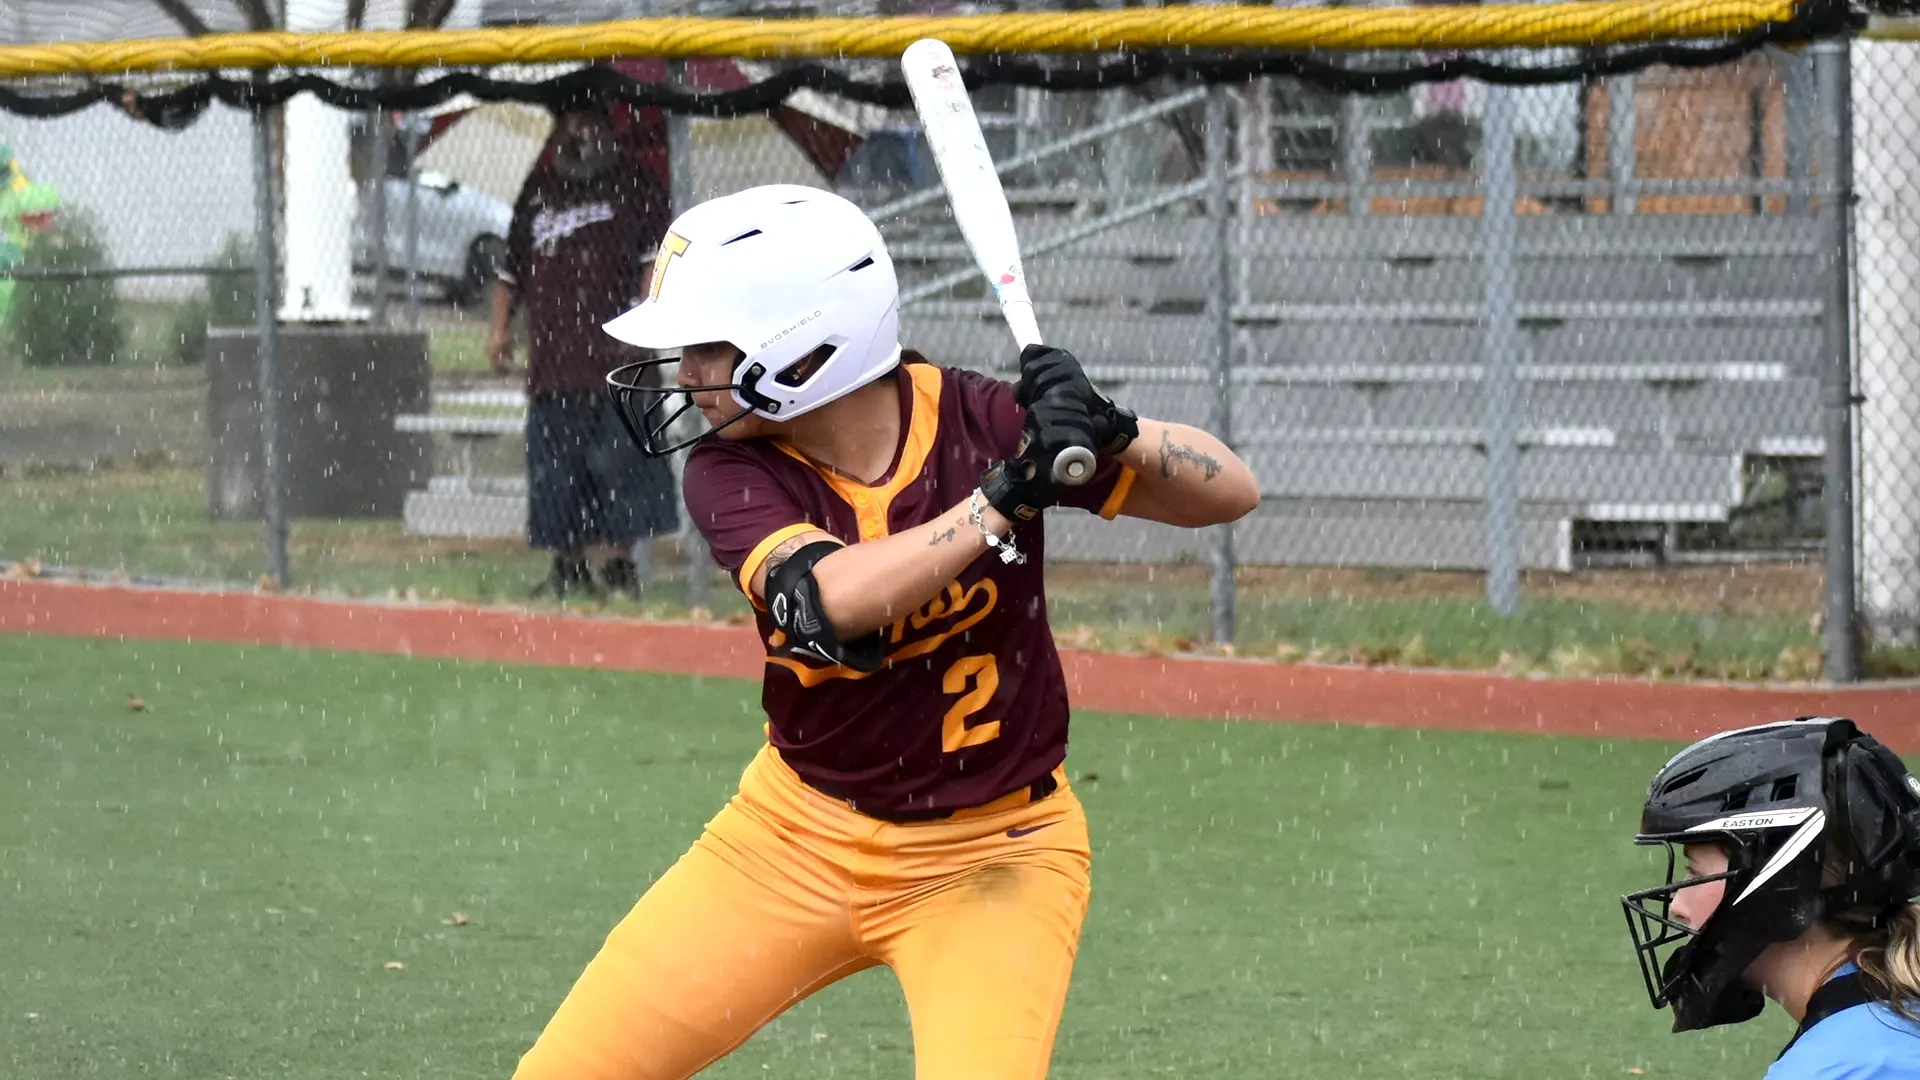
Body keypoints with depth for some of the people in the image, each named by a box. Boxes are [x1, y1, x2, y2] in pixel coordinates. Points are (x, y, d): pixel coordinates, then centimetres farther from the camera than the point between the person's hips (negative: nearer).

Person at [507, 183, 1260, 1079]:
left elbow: (1231, 492, -14)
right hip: (799, 833, 3)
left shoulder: (972, 423, -16)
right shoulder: (731, 473, -14)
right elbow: (827, 602, -35)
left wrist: (1110, 435, -33)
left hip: (989, 859, -3)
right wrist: (1005, 495, -40)